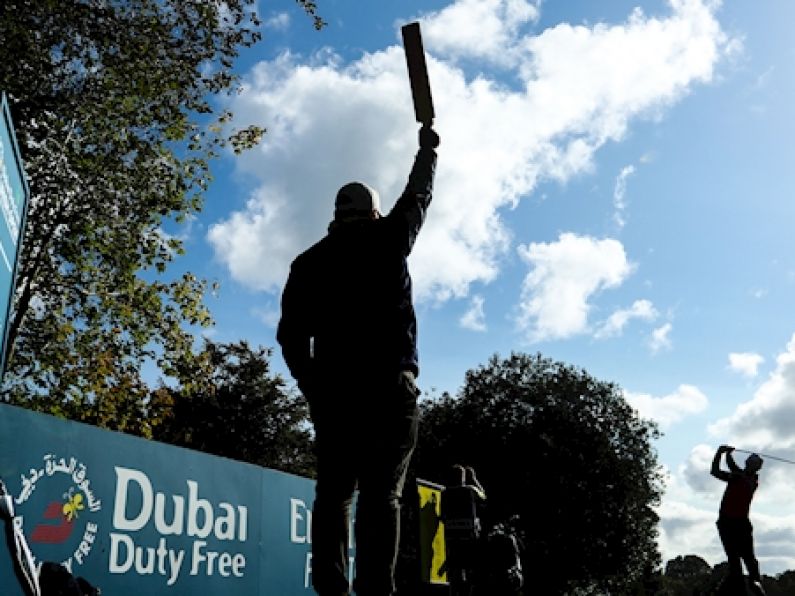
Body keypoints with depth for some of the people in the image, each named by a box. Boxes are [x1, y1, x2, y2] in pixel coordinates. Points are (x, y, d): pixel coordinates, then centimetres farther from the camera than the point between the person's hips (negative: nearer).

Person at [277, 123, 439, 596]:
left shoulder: (308, 261, 12)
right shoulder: (387, 239, 8)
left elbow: (291, 335, 7)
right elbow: (418, 196, 26)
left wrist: (312, 388, 14)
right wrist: (427, 149, 42)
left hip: (331, 388, 2)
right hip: (388, 384, -2)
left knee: (333, 493, 6)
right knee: (381, 495, -7)